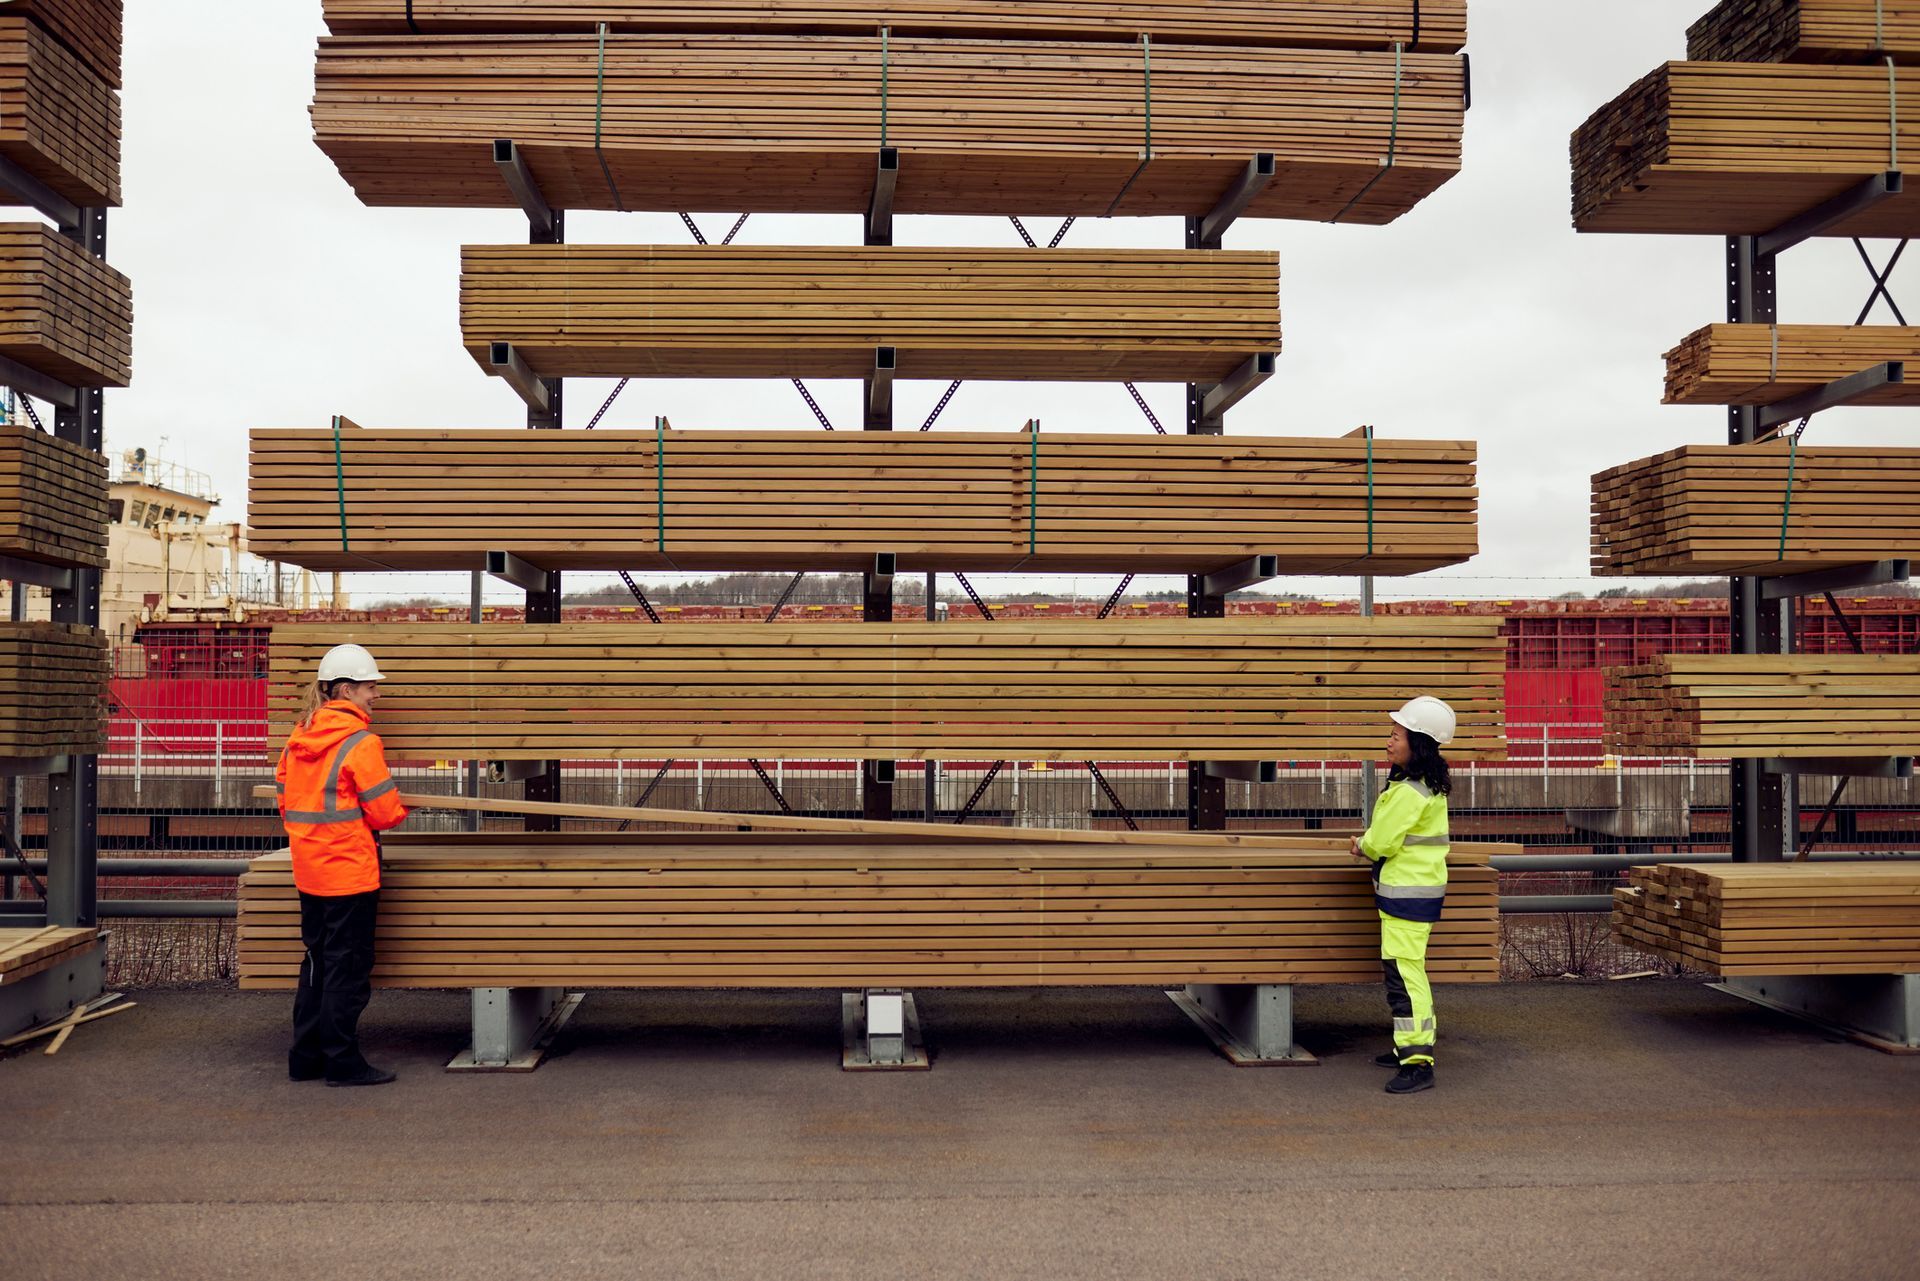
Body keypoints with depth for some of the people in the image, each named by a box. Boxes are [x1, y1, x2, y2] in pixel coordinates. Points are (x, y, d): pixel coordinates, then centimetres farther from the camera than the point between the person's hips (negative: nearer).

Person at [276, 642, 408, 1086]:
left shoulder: (297, 738, 8)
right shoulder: (360, 742, -15)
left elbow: (286, 804, 14)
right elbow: (385, 812, -13)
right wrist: (399, 811, 8)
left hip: (308, 872, 8)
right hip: (350, 870, -8)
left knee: (318, 962, 17)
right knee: (348, 966, 1)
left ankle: (306, 1057, 23)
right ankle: (342, 1061, 7)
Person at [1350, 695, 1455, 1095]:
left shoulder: (1409, 792, -20)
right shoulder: (1432, 785, 12)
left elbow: (1382, 841, -18)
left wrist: (1363, 845, 3)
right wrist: (1370, 844, 8)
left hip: (1408, 893, -11)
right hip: (1421, 888, 11)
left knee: (1403, 973, -10)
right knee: (1408, 970, 19)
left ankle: (1418, 1063, -10)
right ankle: (1411, 1046, 29)